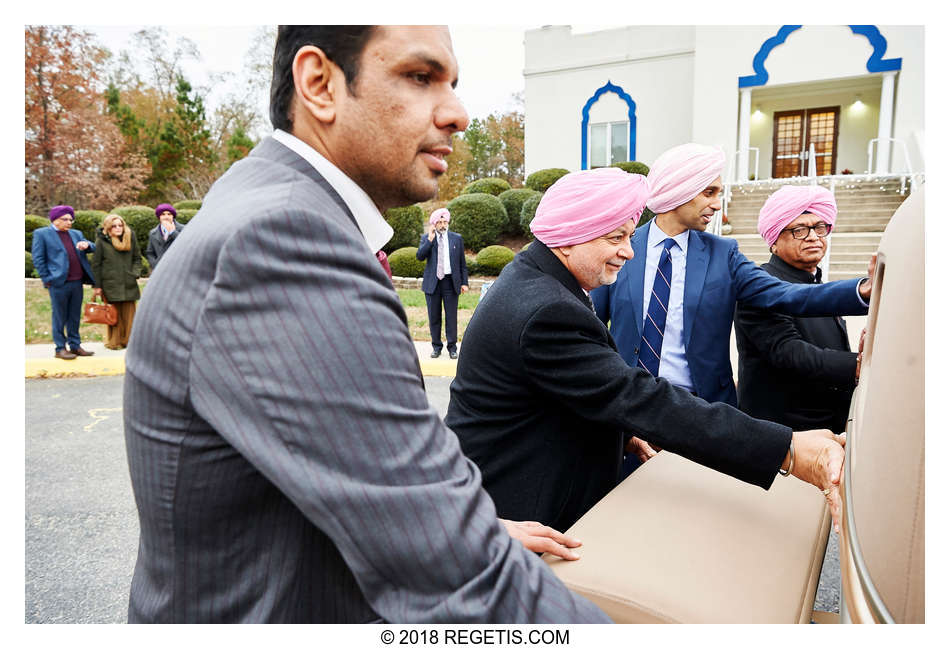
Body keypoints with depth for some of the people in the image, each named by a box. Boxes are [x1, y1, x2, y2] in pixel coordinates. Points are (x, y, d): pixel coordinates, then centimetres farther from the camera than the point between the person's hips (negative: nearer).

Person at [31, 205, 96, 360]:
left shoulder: (76, 234, 18)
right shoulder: (41, 234, 3)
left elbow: (93, 248, 15)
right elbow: (38, 259, -1)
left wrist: (87, 244, -8)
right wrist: (47, 279, -7)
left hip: (77, 282, 5)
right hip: (59, 283, -5)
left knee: (75, 317, 10)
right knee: (60, 317, 0)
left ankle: (75, 346, 18)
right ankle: (60, 349, 7)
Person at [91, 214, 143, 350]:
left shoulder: (130, 237, 7)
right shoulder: (102, 241, -2)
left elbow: (137, 258, 15)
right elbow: (96, 264, 0)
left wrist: (135, 274, -1)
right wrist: (97, 286, -2)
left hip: (128, 284, 3)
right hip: (111, 284, -3)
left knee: (129, 313, 7)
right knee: (114, 314, 0)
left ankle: (128, 340, 18)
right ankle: (114, 342, 11)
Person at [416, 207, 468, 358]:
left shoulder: (457, 238, 7)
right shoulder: (426, 238, 6)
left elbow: (462, 262, 9)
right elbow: (419, 256, -10)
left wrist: (464, 282, 3)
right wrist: (430, 239, -15)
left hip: (451, 281, 0)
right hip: (432, 282, 0)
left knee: (451, 316, 0)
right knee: (434, 316, 5)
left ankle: (452, 347, 11)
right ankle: (436, 346, 17)